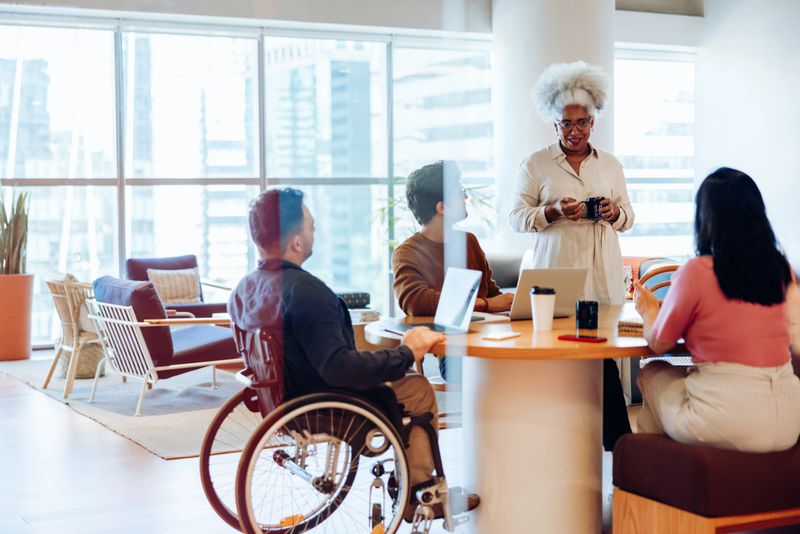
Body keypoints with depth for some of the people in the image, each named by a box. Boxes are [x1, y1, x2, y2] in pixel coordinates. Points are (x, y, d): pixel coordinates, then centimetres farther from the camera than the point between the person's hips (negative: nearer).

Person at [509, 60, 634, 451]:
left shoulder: (610, 165, 14)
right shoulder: (536, 165, 5)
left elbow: (628, 217, 17)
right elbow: (517, 217, 3)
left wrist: (613, 212, -6)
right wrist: (553, 211, -14)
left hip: (602, 277, 2)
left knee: (604, 352, -3)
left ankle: (617, 443, 5)